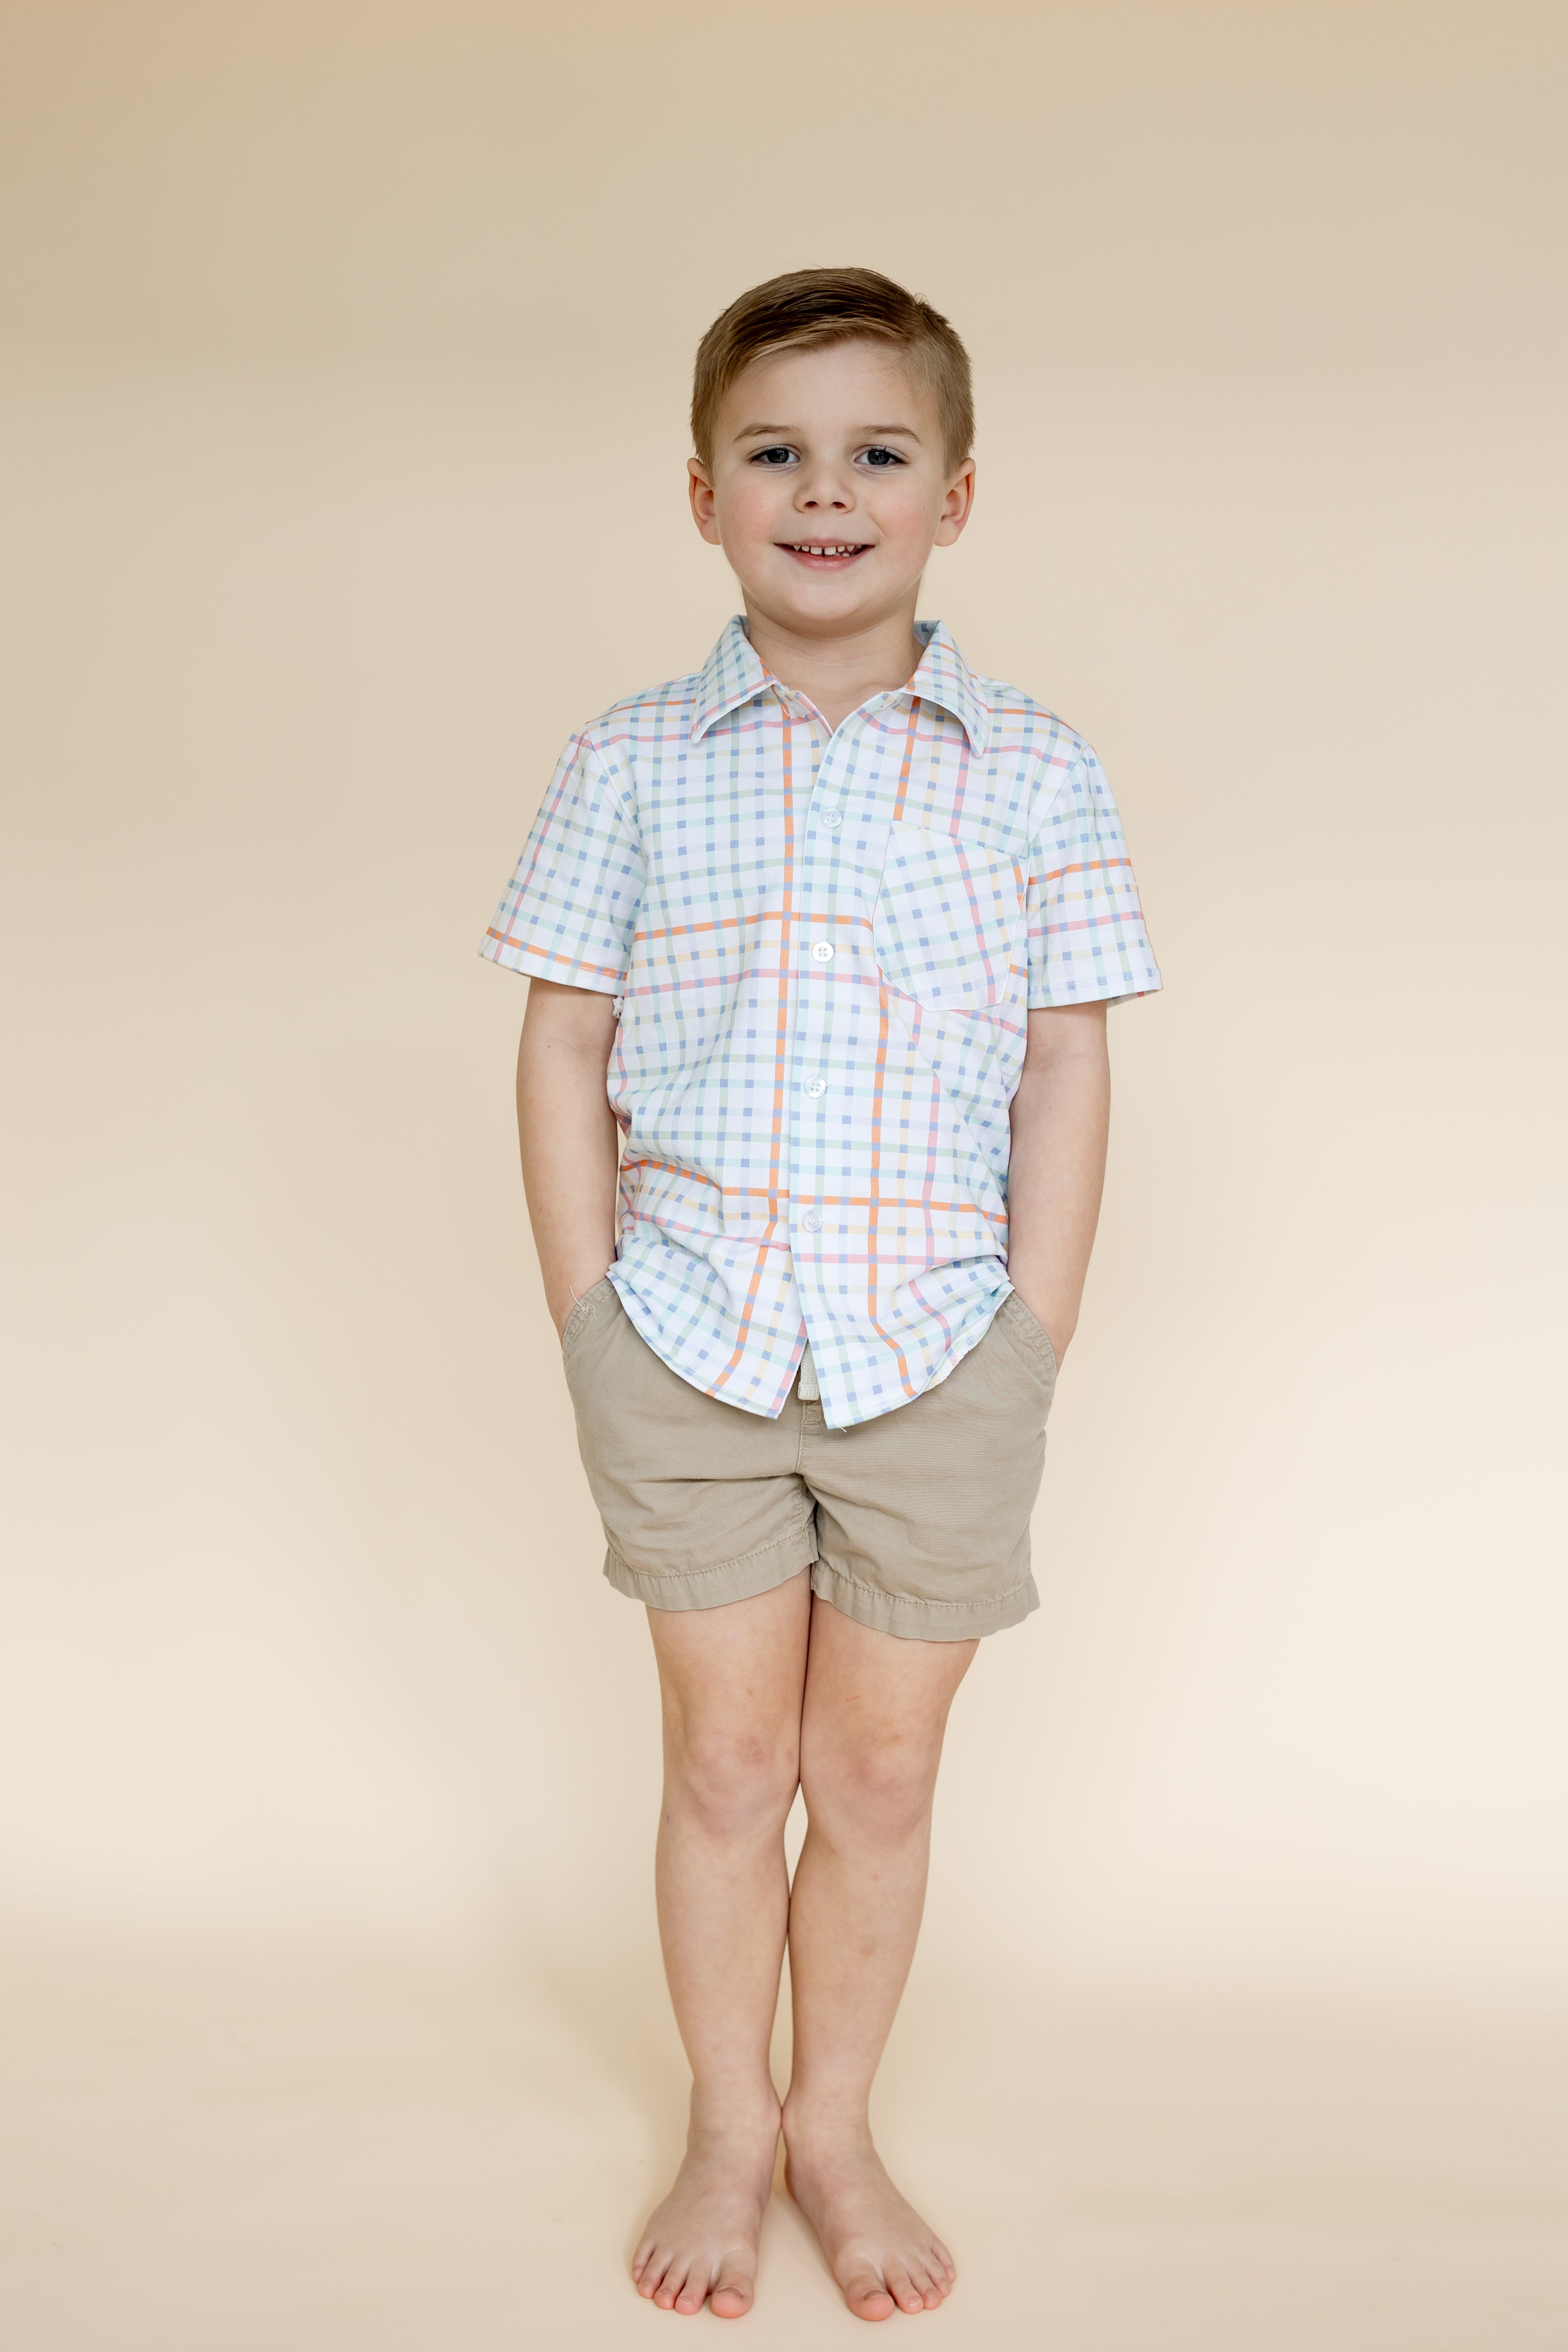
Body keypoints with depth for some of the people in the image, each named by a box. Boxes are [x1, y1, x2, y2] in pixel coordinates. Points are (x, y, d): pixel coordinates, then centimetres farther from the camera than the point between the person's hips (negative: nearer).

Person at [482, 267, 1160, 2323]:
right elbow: (561, 1057, 3)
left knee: (881, 1771, 11)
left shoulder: (1033, 775, 0)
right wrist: (593, 1328, -2)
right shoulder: (630, 768, 1)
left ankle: (838, 2132, 33)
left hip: (940, 1354, 0)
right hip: (689, 1345, 0)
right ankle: (727, 2134, 32)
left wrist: (1028, 1362, -3)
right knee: (726, 1757, 12)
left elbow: (1067, 1080, 1)